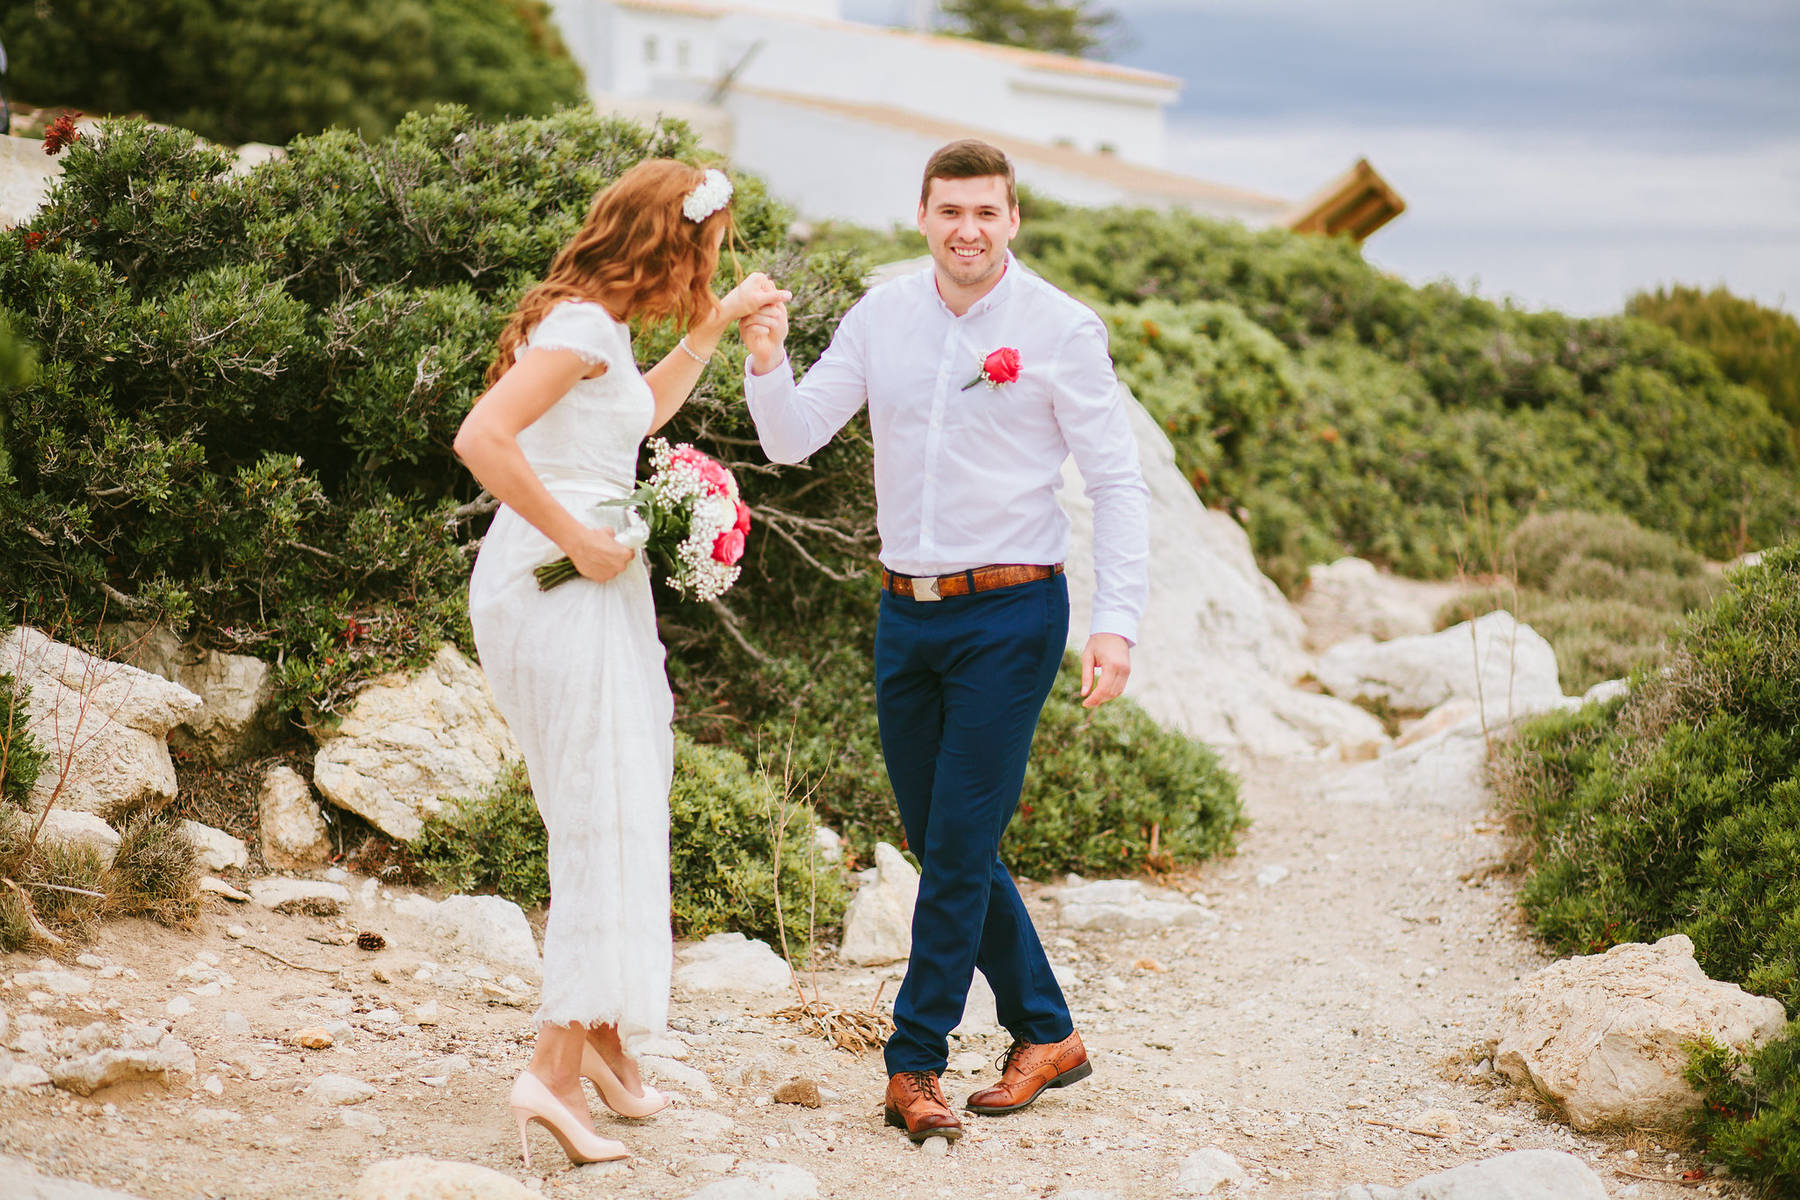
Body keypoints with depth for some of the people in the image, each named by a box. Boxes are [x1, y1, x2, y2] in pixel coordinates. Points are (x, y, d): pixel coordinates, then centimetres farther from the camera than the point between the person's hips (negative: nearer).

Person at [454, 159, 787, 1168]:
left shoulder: (598, 324, 16)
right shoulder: (581, 325, -14)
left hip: (589, 586, 10)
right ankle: (559, 1068, -9)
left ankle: (600, 1032, 27)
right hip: (560, 586, -10)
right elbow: (482, 438, -26)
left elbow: (640, 412, 37)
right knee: (607, 816, -9)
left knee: (622, 809, 16)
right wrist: (575, 538, -20)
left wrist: (717, 326, 35)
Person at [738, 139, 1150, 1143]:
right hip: (907, 611, 5)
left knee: (959, 846, -5)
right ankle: (1047, 1034, 25)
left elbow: (1119, 482, -5)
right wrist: (767, 364, -15)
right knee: (942, 844, 11)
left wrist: (1118, 621, -14)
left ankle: (916, 1061, 5)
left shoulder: (1062, 330, -7)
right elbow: (792, 438, 6)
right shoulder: (882, 316, 5)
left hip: (1008, 615, -5)